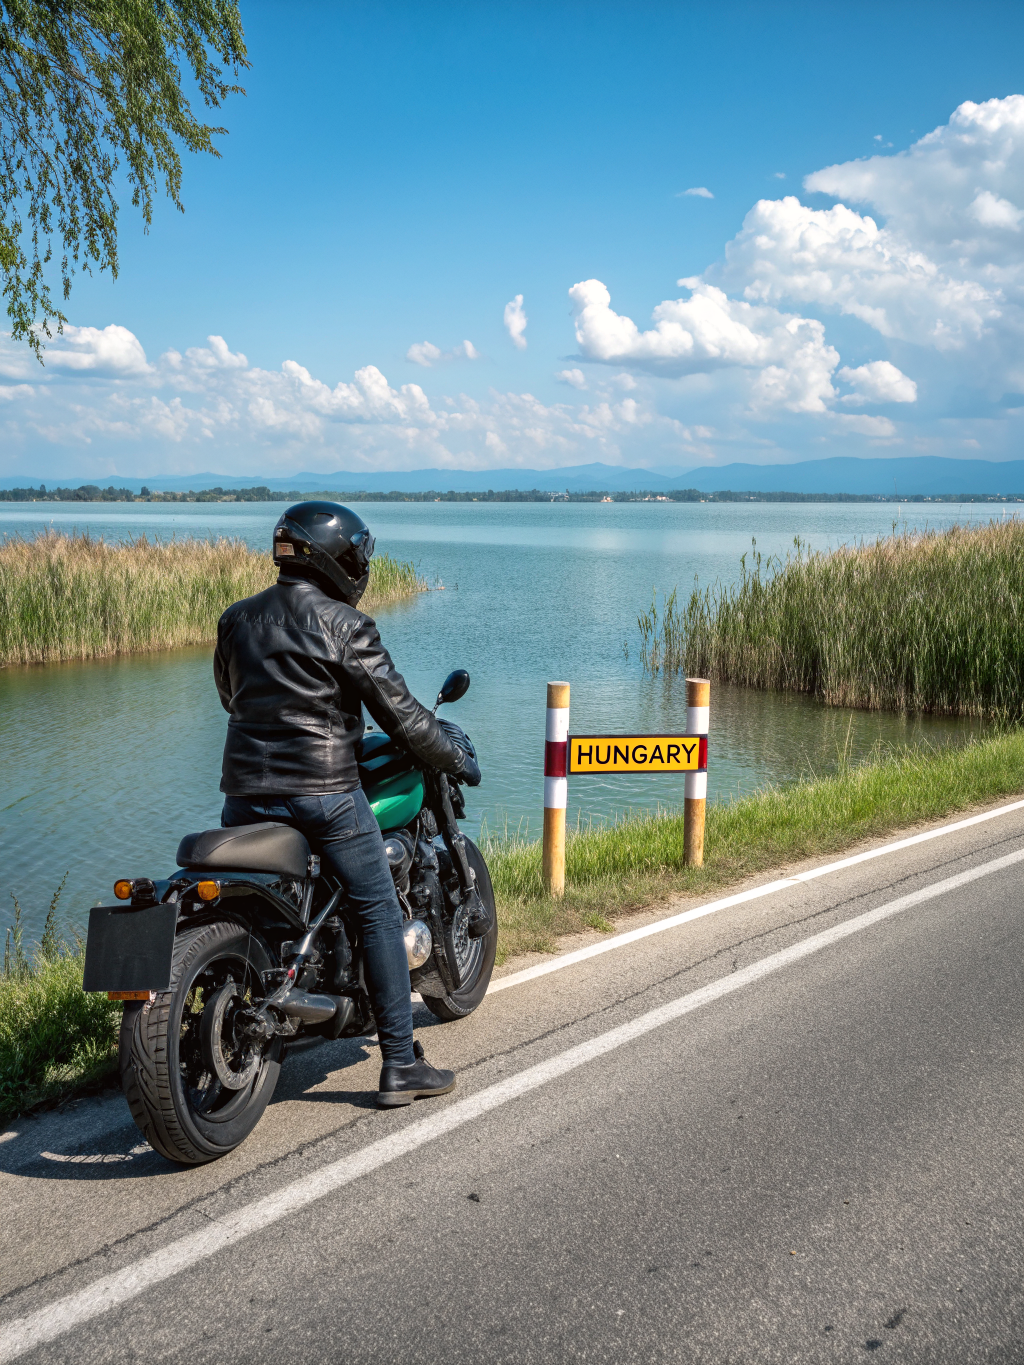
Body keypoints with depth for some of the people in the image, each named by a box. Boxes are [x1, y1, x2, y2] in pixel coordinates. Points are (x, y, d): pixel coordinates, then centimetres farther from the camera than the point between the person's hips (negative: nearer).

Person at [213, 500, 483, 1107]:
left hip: (246, 792, 6)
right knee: (380, 916, 4)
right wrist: (458, 759, 8)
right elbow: (399, 712, -7)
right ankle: (400, 1064, 6)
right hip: (325, 791, -5)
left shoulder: (236, 620, 11)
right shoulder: (345, 625, -7)